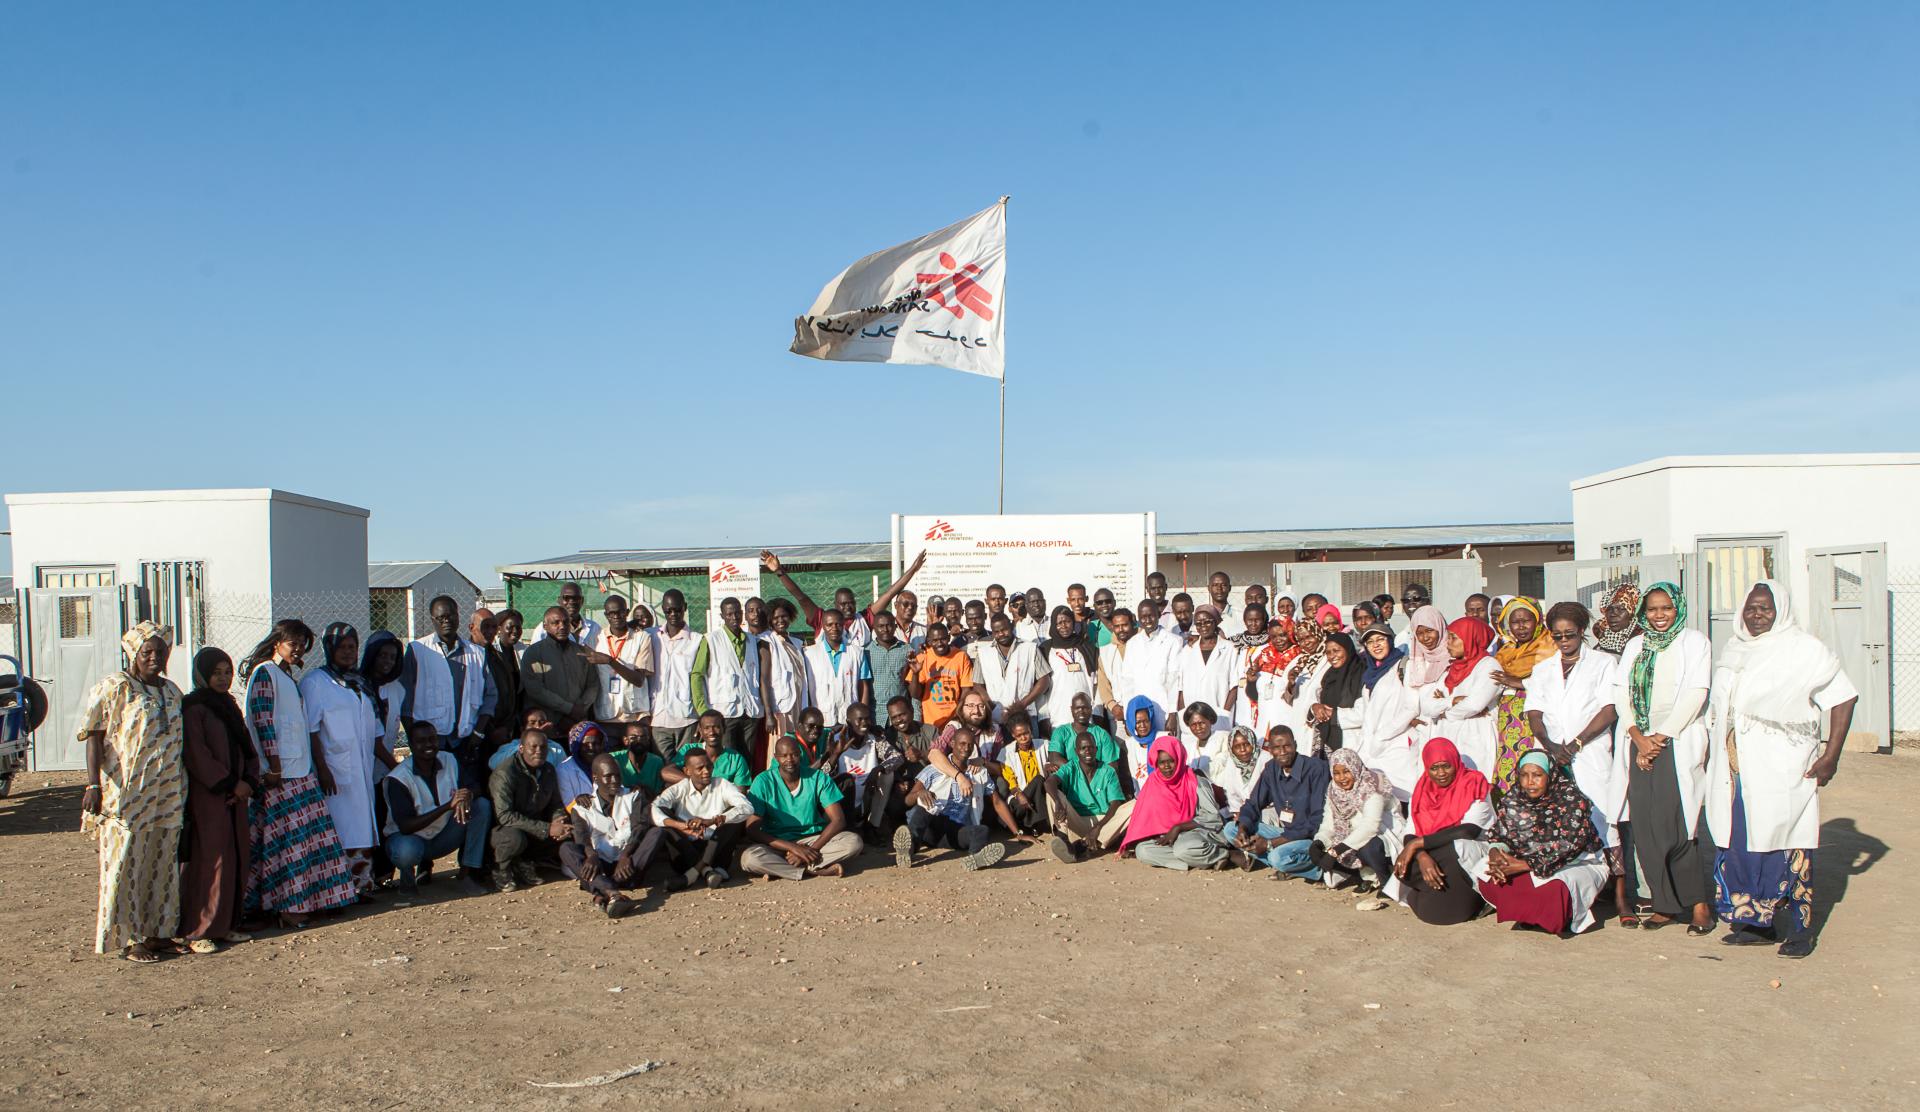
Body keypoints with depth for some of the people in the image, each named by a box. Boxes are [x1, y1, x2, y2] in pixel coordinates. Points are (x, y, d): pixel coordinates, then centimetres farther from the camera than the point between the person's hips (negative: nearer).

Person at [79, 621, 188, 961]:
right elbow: (94, 736, -10)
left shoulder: (170, 691, 14)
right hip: (126, 793, -6)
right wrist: (94, 784, -19)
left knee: (161, 863, 10)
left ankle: (154, 930, 20)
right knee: (126, 864, -2)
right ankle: (127, 938, 5)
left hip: (167, 794, 7)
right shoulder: (113, 687, -6)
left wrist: (183, 787, 21)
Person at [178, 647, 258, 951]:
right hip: (205, 797, -7)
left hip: (235, 795, 7)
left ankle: (227, 924, 14)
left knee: (236, 860, 7)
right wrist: (230, 784, -13)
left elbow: (246, 749, 15)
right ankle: (198, 931, -1)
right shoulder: (192, 708, -7)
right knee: (208, 861, -7)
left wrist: (248, 782, -1)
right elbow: (196, 755, -14)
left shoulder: (229, 706, 16)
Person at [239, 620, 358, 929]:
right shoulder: (265, 673, -6)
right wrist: (273, 768, -18)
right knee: (287, 839, -7)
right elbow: (262, 722, -14)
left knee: (310, 835, 7)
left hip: (303, 770, 9)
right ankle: (288, 907, -4)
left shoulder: (290, 678, 20)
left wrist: (321, 766, 16)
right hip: (280, 775, -8)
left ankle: (304, 900, 12)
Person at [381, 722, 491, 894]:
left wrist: (467, 796, -31)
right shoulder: (397, 779, -20)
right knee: (406, 851, -41)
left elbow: (474, 790, -4)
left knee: (482, 805, -16)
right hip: (410, 837, -5)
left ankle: (468, 874, -13)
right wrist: (449, 805, -35)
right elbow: (405, 827, -27)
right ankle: (407, 874, -1)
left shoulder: (450, 762, -4)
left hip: (442, 837, 5)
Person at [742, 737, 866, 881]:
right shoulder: (763, 781, -8)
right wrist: (793, 847, -22)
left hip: (813, 840, 2)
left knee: (854, 841, -26)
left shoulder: (818, 778, -3)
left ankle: (780, 870, -26)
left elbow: (838, 820, -7)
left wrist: (812, 849, -22)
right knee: (748, 858, -34)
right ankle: (818, 870, -28)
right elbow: (752, 829, -13)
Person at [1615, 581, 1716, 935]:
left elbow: (1695, 694, -7)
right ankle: (1666, 903, 8)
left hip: (1679, 743, -5)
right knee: (1646, 827, -1)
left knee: (1676, 823, -12)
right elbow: (1621, 694, 9)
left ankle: (1699, 903, 0)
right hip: (1643, 744, 5)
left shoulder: (1694, 641, 2)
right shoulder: (1635, 646, 16)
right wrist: (1638, 737, -5)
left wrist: (1662, 737, -10)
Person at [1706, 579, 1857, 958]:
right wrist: (1712, 751, 18)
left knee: (1787, 845, -4)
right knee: (1737, 842, 5)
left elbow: (1843, 698, -6)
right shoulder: (1733, 652, 14)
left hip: (1781, 770, -5)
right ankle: (1755, 922, 16)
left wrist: (1831, 755, -11)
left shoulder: (1804, 650, -4)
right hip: (1735, 770, 6)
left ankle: (1799, 929, 5)